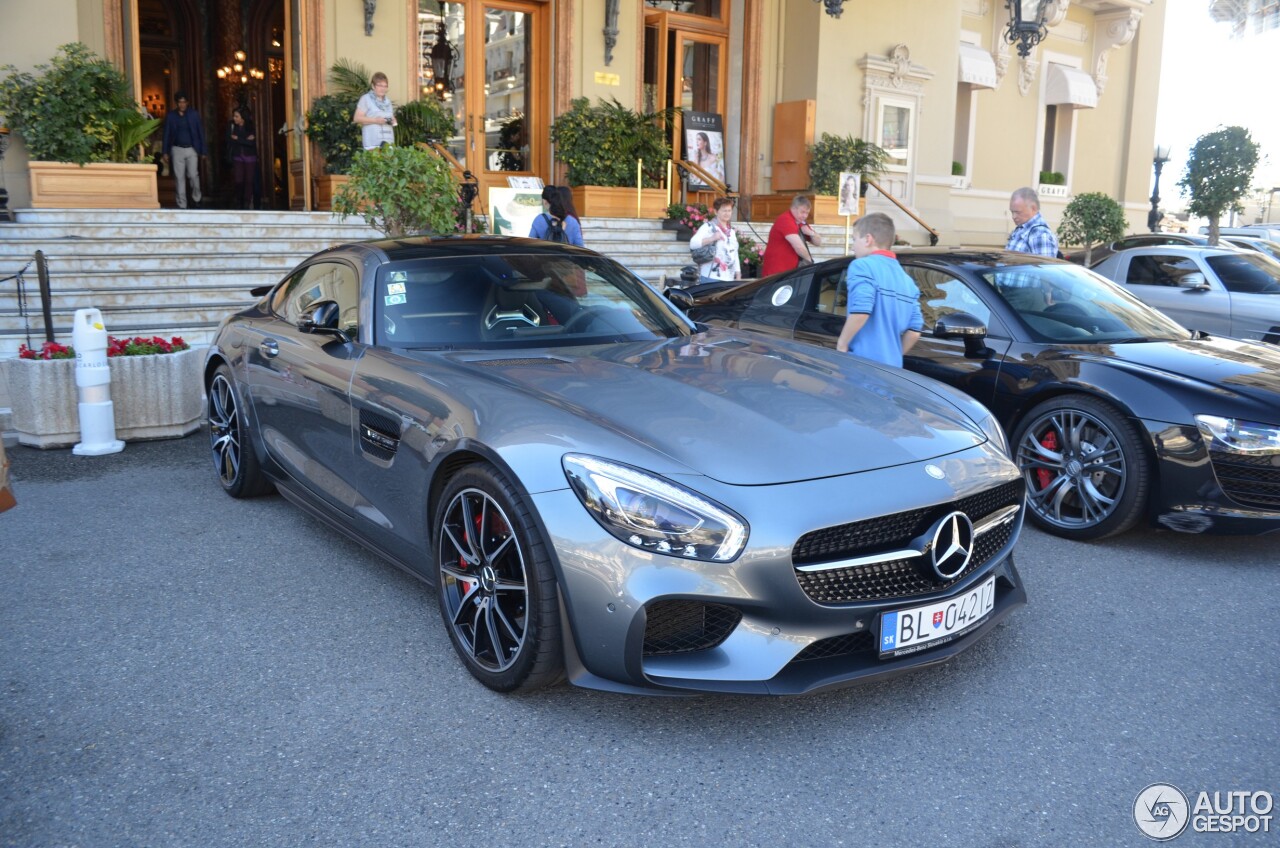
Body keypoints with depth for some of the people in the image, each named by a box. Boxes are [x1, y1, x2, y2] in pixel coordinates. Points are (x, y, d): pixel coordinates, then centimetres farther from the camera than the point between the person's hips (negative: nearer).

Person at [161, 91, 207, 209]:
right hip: (177, 150, 1)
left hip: (191, 149, -1)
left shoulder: (194, 114, -1)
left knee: (193, 175, -2)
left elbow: (201, 132, 0)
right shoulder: (170, 115, 1)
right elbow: (166, 134, 3)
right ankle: (182, 205, 7)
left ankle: (197, 198, 24)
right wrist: (165, 152, -1)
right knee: (179, 177, 2)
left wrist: (204, 150, -4)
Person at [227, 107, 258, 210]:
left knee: (249, 181, -4)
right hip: (238, 157, 1)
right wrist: (246, 140, -13)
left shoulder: (250, 127, -3)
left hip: (250, 158, -1)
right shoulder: (232, 126, 2)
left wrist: (237, 139, -11)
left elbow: (252, 142, -14)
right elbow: (230, 141, -7)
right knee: (239, 181, -7)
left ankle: (247, 204, 3)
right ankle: (239, 204, 6)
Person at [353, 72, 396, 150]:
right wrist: (375, 120, -16)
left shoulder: (387, 100, 20)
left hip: (389, 141, 6)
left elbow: (392, 118, 28)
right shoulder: (366, 99, 1)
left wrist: (392, 121, 3)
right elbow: (357, 118, -6)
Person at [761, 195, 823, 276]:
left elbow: (819, 243, 18)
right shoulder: (786, 220, -15)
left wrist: (811, 233, -3)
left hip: (790, 272, 9)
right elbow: (799, 246, -25)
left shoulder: (801, 223, 14)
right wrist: (809, 259, -7)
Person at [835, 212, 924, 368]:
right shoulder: (907, 280, 18)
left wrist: (842, 344, -10)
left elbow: (861, 311, -21)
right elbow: (914, 331, 12)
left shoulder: (862, 266, -5)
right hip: (891, 367, 8)